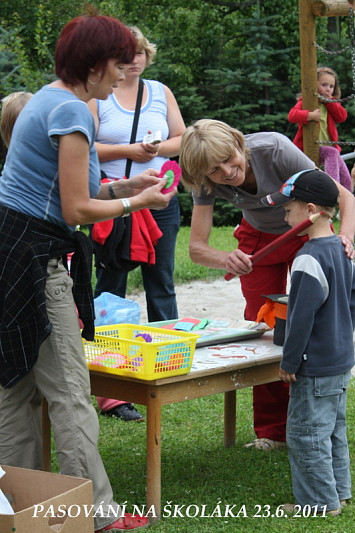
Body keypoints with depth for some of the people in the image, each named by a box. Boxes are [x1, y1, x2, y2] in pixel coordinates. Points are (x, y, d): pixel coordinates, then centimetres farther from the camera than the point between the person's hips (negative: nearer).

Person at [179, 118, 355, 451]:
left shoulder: (274, 149, -36)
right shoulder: (205, 182, -26)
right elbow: (196, 247, -24)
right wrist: (226, 259, -47)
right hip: (259, 238, 3)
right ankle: (271, 432, 11)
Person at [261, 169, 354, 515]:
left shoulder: (309, 259, -23)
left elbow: (301, 317, -22)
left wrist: (289, 362, -14)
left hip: (316, 369, -10)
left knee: (306, 435, 1)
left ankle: (320, 502, 9)